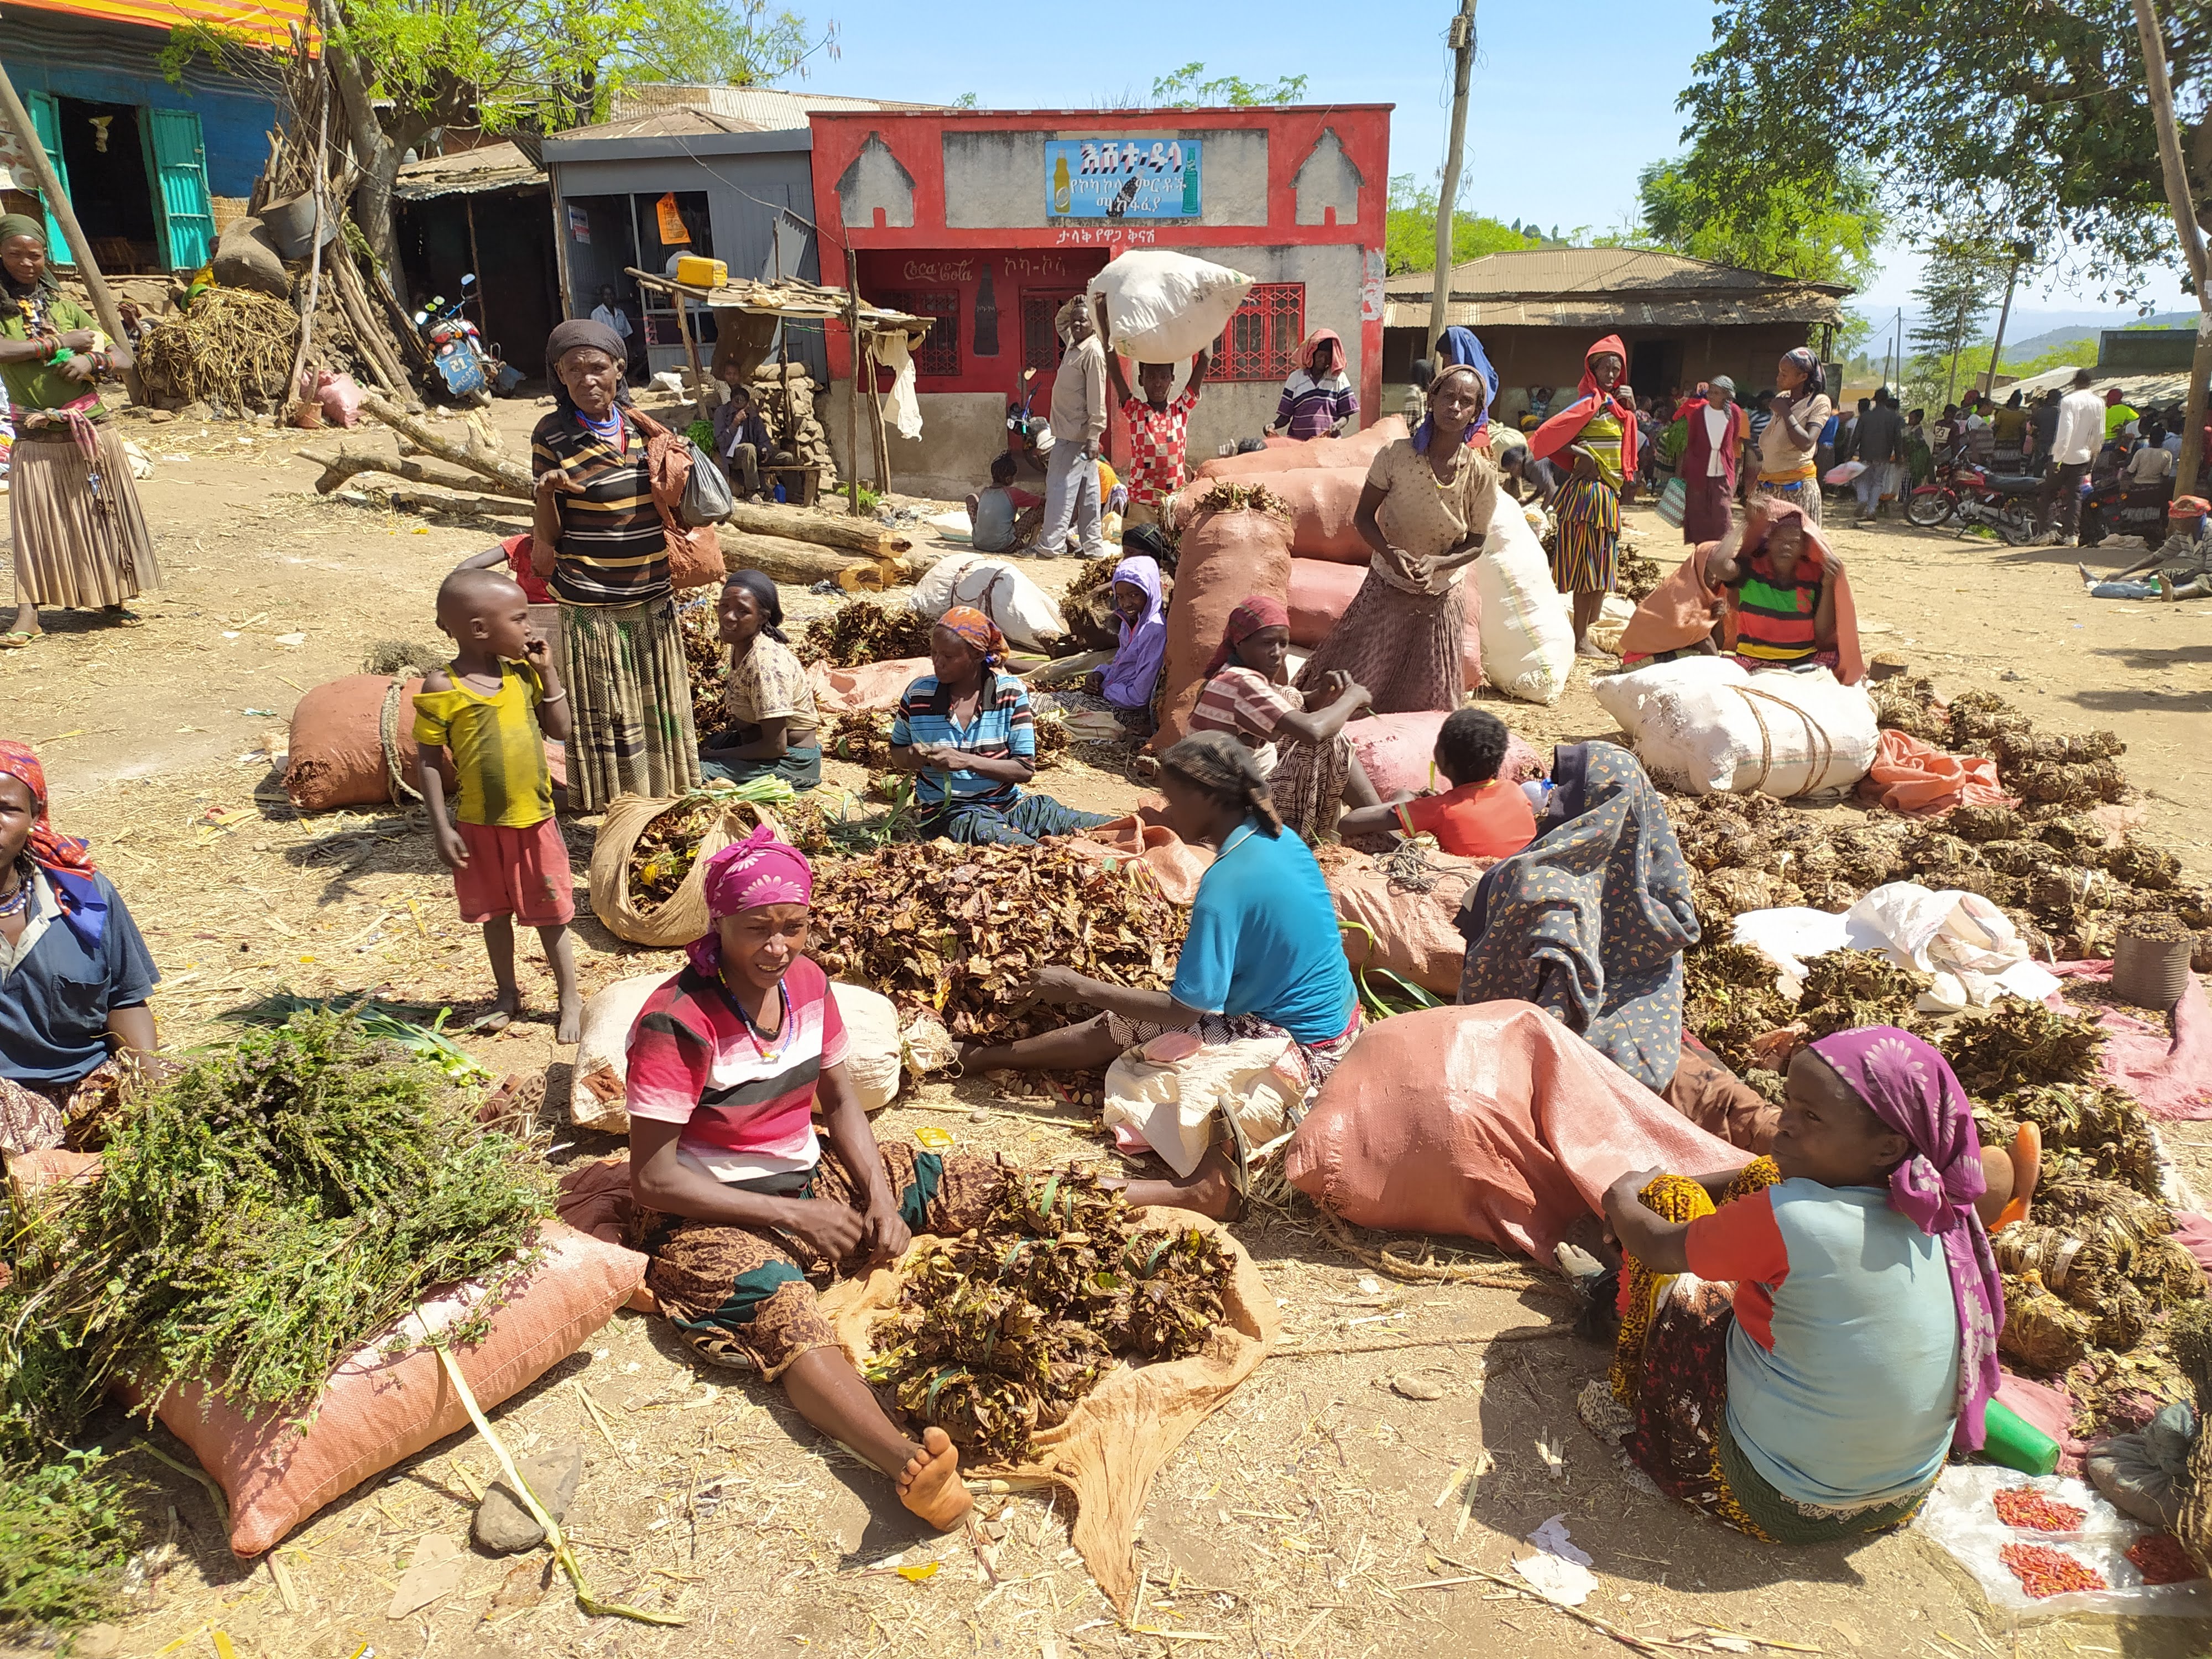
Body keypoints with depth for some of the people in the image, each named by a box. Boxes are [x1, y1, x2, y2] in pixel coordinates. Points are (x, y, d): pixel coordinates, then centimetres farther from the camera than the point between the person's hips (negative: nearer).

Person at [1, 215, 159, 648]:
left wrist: (91, 360, -13)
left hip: (93, 432, 2)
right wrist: (60, 342, -14)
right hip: (36, 440, -2)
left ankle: (111, 599, 21)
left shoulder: (63, 304, 9)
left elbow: (122, 356, 8)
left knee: (103, 516, 8)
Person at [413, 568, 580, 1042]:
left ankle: (570, 1000, 21)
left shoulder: (523, 674, 0)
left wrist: (547, 670, -2)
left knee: (549, 914, 9)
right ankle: (507, 994, 34)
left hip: (535, 820, 2)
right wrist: (441, 829, -11)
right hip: (479, 825, -2)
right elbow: (427, 761, -9)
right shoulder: (442, 688, -13)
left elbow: (560, 729, 6)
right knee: (495, 913, 16)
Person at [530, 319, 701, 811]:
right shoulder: (553, 436, -8)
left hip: (653, 592, 5)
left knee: (658, 703, 15)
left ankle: (666, 797, 30)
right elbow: (547, 539, -8)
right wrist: (547, 490, -26)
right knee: (604, 711, 2)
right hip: (592, 600, -5)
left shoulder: (639, 425, 5)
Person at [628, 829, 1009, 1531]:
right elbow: (652, 1178, -21)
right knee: (785, 1313, -40)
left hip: (814, 1179, 8)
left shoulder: (806, 980, -2)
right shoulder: (676, 1024, -22)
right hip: (714, 1214, -8)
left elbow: (840, 1102, 9)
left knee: (992, 1189, -4)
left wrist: (883, 1198, -8)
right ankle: (908, 1462, -62)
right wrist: (793, 1215, -20)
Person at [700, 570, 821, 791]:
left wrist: (716, 755, -16)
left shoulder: (765, 662, -28)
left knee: (694, 773, -19)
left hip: (791, 761, -9)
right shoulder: (741, 643, -1)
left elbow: (775, 746, -26)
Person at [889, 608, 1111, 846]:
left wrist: (966, 761, -18)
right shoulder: (918, 694, -1)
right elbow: (896, 753, 15)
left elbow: (1026, 769, -5)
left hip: (1010, 804, 2)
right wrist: (912, 757, -11)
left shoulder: (1010, 691, -3)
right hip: (949, 813, -2)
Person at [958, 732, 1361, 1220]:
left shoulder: (1224, 885, -26)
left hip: (1300, 1049, -9)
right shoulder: (1281, 838, -1)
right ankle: (991, 1056, 16)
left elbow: (1182, 1011, -22)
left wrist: (1080, 988, -15)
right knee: (1123, 1022, 9)